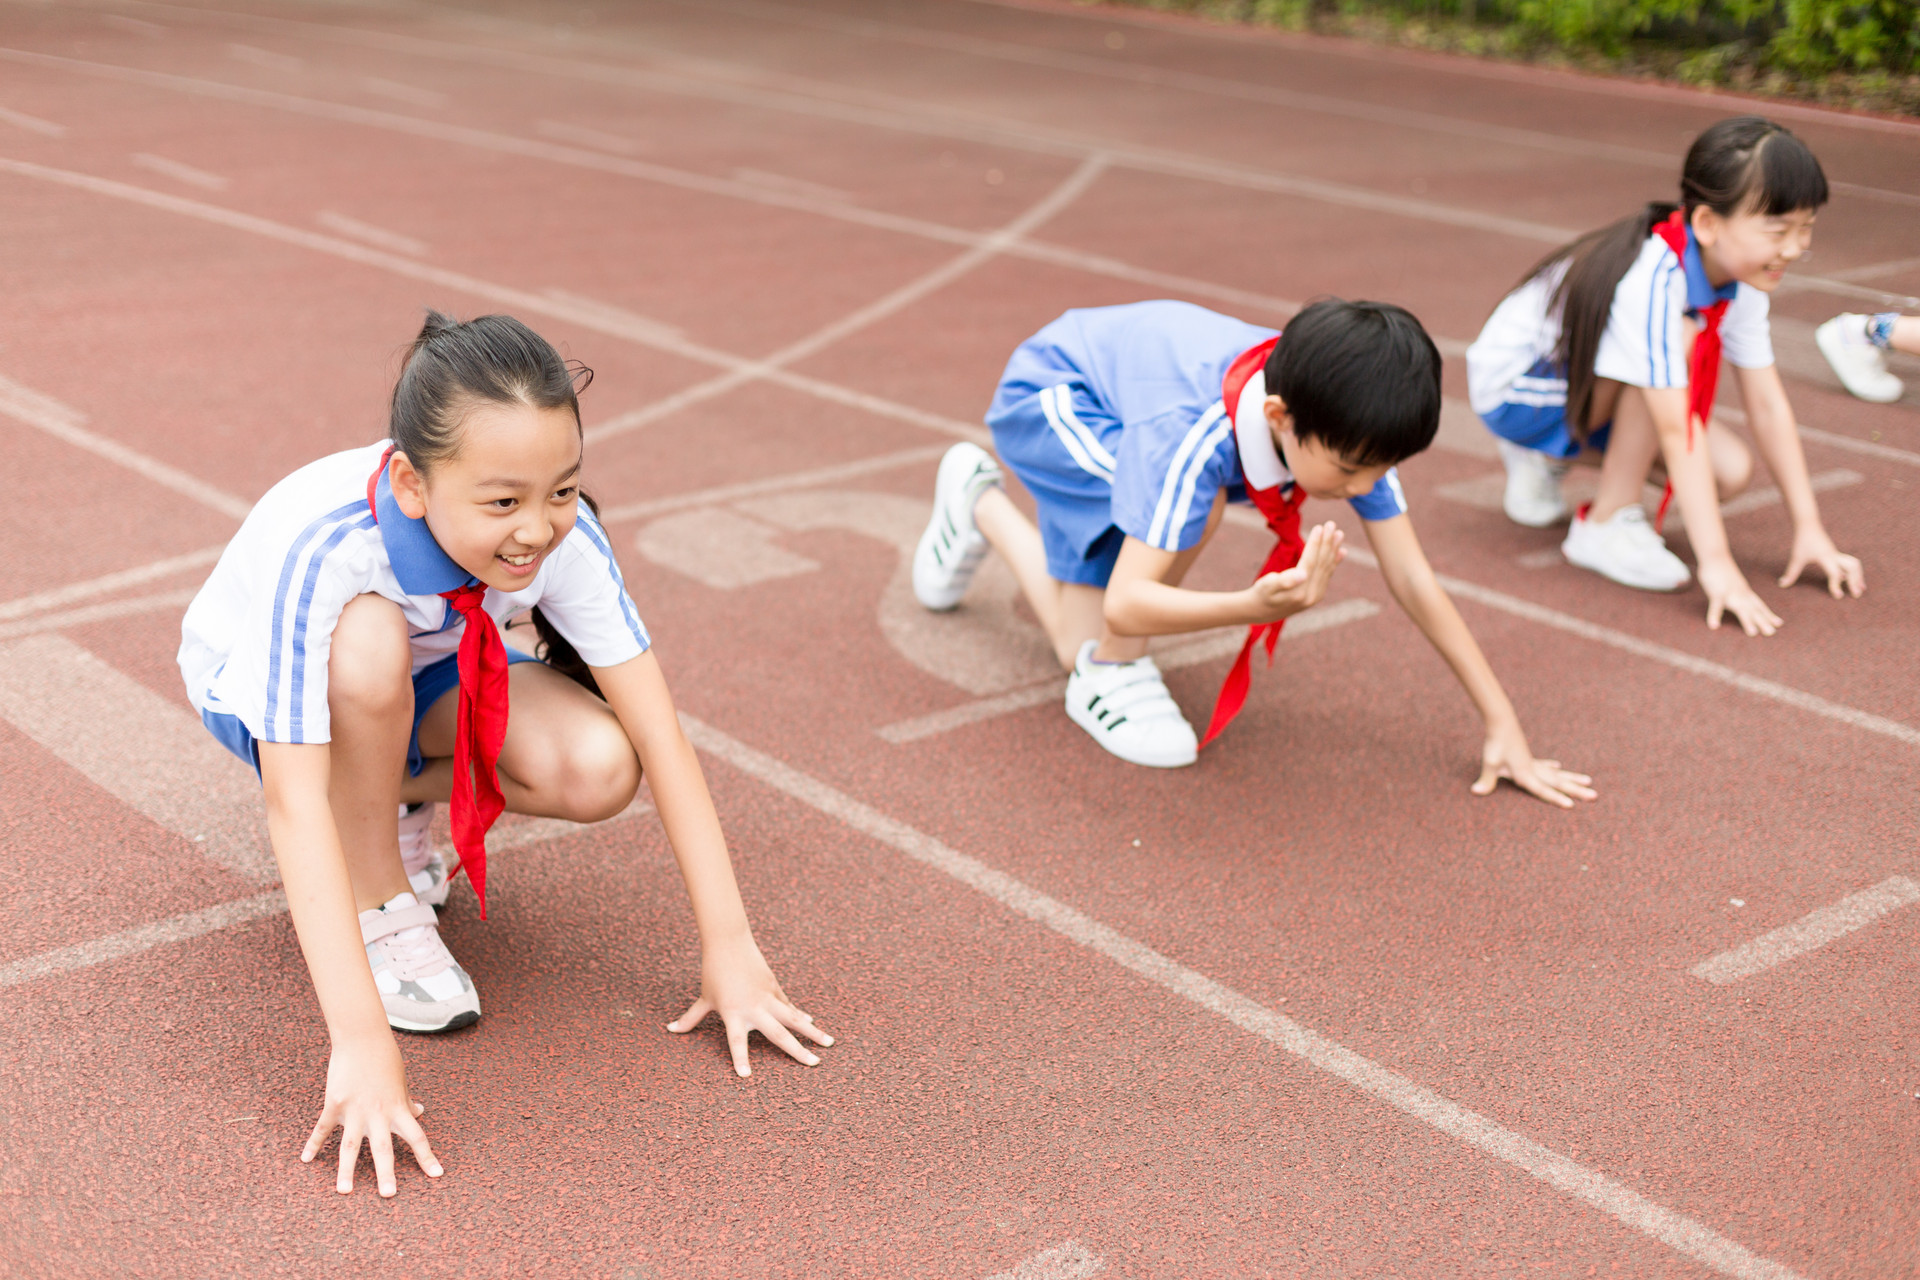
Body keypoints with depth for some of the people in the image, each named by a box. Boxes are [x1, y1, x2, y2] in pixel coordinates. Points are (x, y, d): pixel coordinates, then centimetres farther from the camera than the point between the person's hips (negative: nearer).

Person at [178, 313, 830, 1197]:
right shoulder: (318, 548, -41)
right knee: (371, 636, -39)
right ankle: (376, 902, -14)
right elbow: (293, 802, -43)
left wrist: (729, 948, -31)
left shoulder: (563, 535, -30)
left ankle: (390, 799, 5)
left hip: (422, 679, 3)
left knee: (597, 769, -25)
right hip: (257, 686, -3)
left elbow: (657, 734, -28)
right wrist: (360, 1041, -48)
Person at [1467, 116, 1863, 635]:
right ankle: (1606, 526, -16)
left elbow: (1768, 403, -7)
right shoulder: (1652, 281, -36)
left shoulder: (1742, 276, -12)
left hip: (1589, 391, 8)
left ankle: (1548, 460, 13)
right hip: (1516, 384, -8)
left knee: (1731, 473, -8)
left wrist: (1809, 527, -9)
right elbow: (1676, 431, -38)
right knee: (1681, 341, -31)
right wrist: (1716, 564, -39)